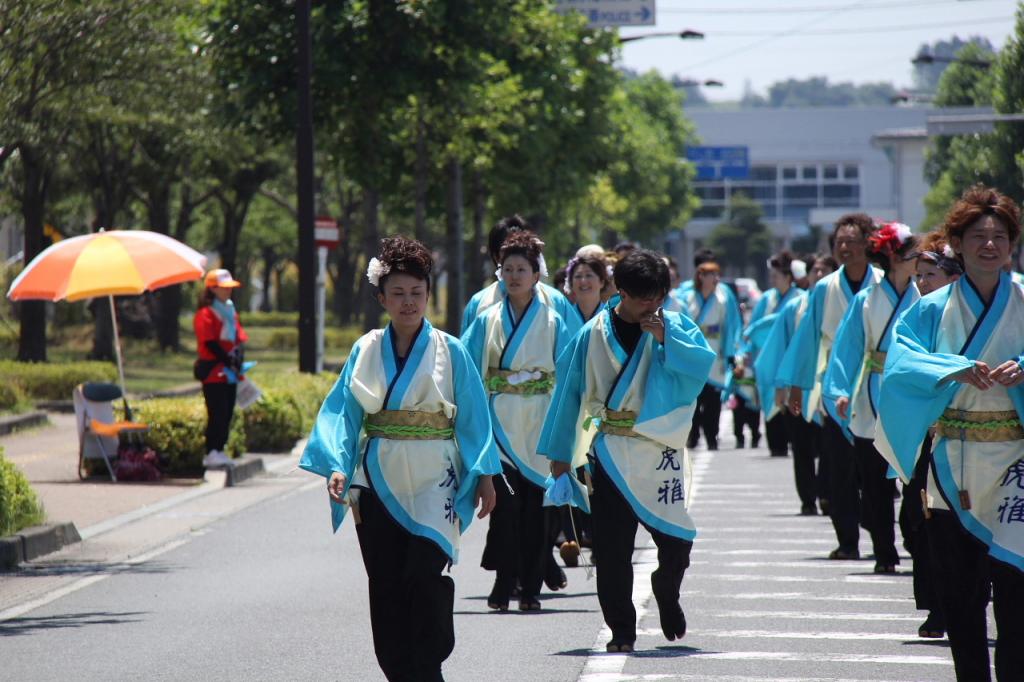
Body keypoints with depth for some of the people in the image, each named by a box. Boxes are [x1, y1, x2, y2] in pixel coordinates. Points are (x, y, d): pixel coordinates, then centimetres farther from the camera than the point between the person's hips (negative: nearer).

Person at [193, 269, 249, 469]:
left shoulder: (230, 311, 18)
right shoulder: (205, 314, -10)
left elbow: (240, 339, 16)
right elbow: (210, 343, -16)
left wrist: (238, 359, 1)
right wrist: (228, 360, -17)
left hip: (230, 372, 8)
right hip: (214, 371, -8)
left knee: (227, 413, 8)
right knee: (217, 413, -11)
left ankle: (220, 450, 13)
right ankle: (211, 453, -10)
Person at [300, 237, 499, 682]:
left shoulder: (449, 352, 2)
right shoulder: (366, 351, 6)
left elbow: (473, 417, 4)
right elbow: (343, 412, 4)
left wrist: (484, 477, 0)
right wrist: (337, 466, -9)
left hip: (433, 480, -3)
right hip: (379, 481, 3)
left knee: (426, 573, -17)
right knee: (386, 585, 4)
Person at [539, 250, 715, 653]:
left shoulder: (676, 327, 3)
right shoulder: (595, 333, 2)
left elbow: (704, 364, -11)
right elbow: (569, 390, 7)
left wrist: (666, 340, -22)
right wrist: (560, 451, 8)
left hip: (660, 449, 0)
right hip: (610, 452, 0)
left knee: (676, 537, -4)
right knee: (611, 547, -1)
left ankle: (666, 595, 28)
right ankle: (621, 630, 9)